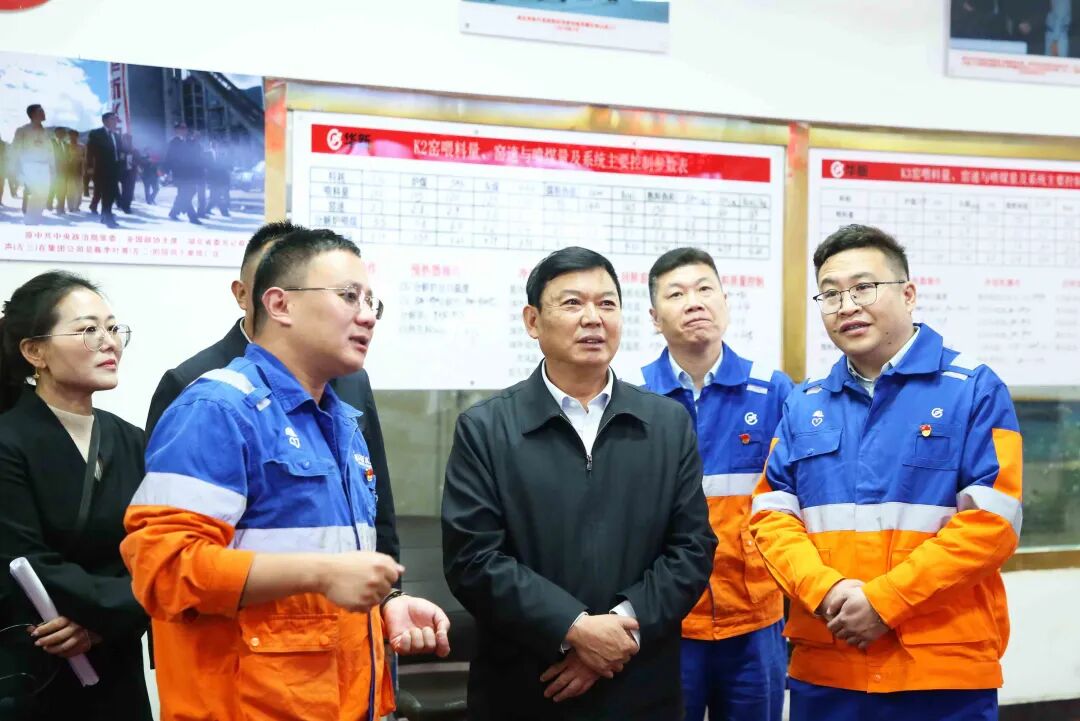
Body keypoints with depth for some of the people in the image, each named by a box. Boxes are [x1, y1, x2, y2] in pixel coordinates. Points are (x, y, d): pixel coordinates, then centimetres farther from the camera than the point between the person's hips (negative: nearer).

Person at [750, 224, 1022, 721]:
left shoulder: (974, 390, -2)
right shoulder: (804, 406, 11)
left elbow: (992, 519, -10)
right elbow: (772, 514, 6)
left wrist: (885, 600, -14)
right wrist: (827, 591, -13)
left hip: (945, 668, -3)